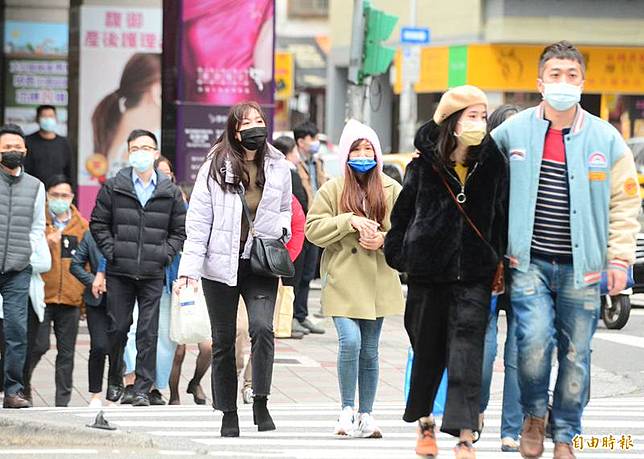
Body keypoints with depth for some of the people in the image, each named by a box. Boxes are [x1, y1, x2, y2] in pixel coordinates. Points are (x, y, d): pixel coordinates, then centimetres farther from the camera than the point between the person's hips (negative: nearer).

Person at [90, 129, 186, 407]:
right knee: (118, 328, 4)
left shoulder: (171, 192, 7)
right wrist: (111, 250, -3)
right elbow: (98, 223, 8)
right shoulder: (113, 188, 5)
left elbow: (179, 230, 13)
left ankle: (143, 389, 1)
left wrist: (166, 254, -2)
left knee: (148, 332, -3)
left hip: (153, 274, 0)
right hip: (120, 272, 0)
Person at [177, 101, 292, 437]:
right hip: (222, 265, -1)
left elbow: (285, 211, 21)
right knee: (223, 341, 5)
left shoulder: (278, 168, 5)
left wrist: (279, 228, -2)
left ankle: (261, 402, -11)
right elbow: (198, 219, -3)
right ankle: (228, 415, 14)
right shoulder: (216, 168, -2)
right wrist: (190, 267, -10)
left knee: (262, 327, -21)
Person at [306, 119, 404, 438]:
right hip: (342, 280, -2)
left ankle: (366, 415, 16)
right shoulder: (331, 190, 2)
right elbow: (314, 229, -4)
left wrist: (384, 239, -11)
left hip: (378, 282, 2)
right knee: (350, 342, -17)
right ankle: (347, 410, -5)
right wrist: (350, 221, -15)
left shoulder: (392, 190, 8)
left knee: (369, 351, 8)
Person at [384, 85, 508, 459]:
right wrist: (397, 253, 7)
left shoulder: (493, 165, 1)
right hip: (429, 269, 1)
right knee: (428, 348, 12)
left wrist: (501, 262, 5)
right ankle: (425, 421, 32)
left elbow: (503, 217, 7)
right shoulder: (424, 165, -2)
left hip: (475, 273, -1)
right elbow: (403, 213, 8)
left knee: (467, 347, -11)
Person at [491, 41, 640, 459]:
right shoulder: (514, 131, 2)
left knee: (576, 353, 5)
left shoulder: (606, 139, 2)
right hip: (530, 264, -1)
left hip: (581, 268, 1)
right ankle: (534, 416, 10)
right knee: (535, 342, -16)